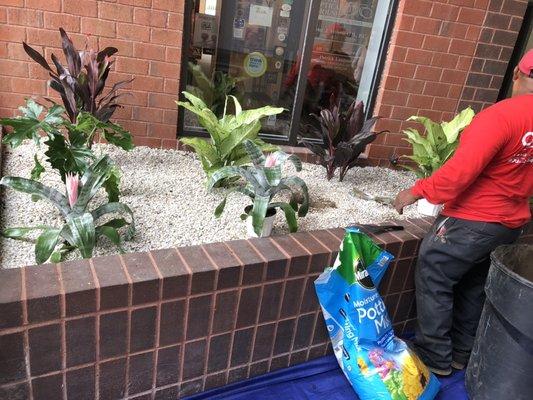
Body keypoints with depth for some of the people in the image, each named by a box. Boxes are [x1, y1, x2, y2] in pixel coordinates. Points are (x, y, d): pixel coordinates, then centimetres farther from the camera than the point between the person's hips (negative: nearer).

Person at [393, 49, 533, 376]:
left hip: (472, 220, -8)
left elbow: (461, 171, -28)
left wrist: (417, 191, -17)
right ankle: (461, 354, 34)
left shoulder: (501, 115, -22)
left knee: (434, 280, 7)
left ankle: (435, 358, 17)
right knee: (474, 288, 20)